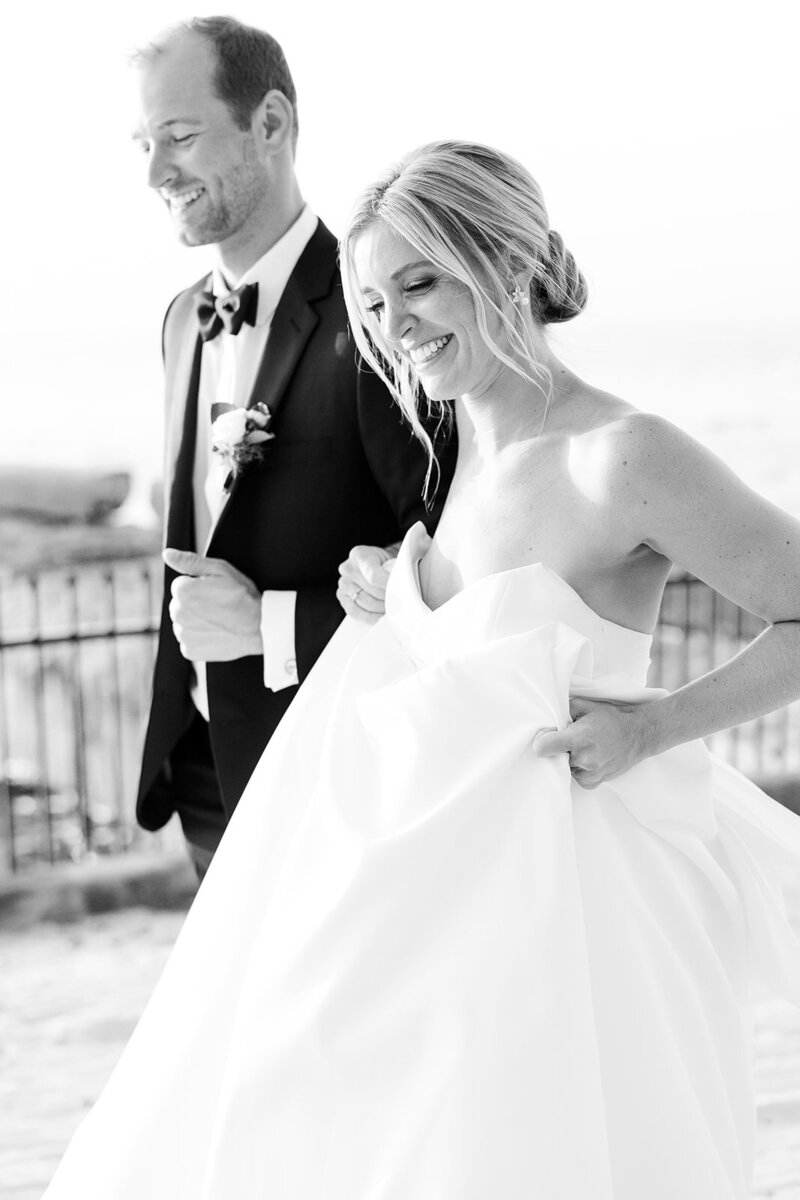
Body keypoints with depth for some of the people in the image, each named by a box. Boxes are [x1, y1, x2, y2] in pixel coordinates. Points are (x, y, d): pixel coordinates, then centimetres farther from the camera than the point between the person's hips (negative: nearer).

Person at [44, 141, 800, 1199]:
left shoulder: (625, 453, -18)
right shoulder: (466, 445, 6)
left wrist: (655, 727, -17)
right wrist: (389, 613, 7)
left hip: (564, 898, -7)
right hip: (439, 887, 8)